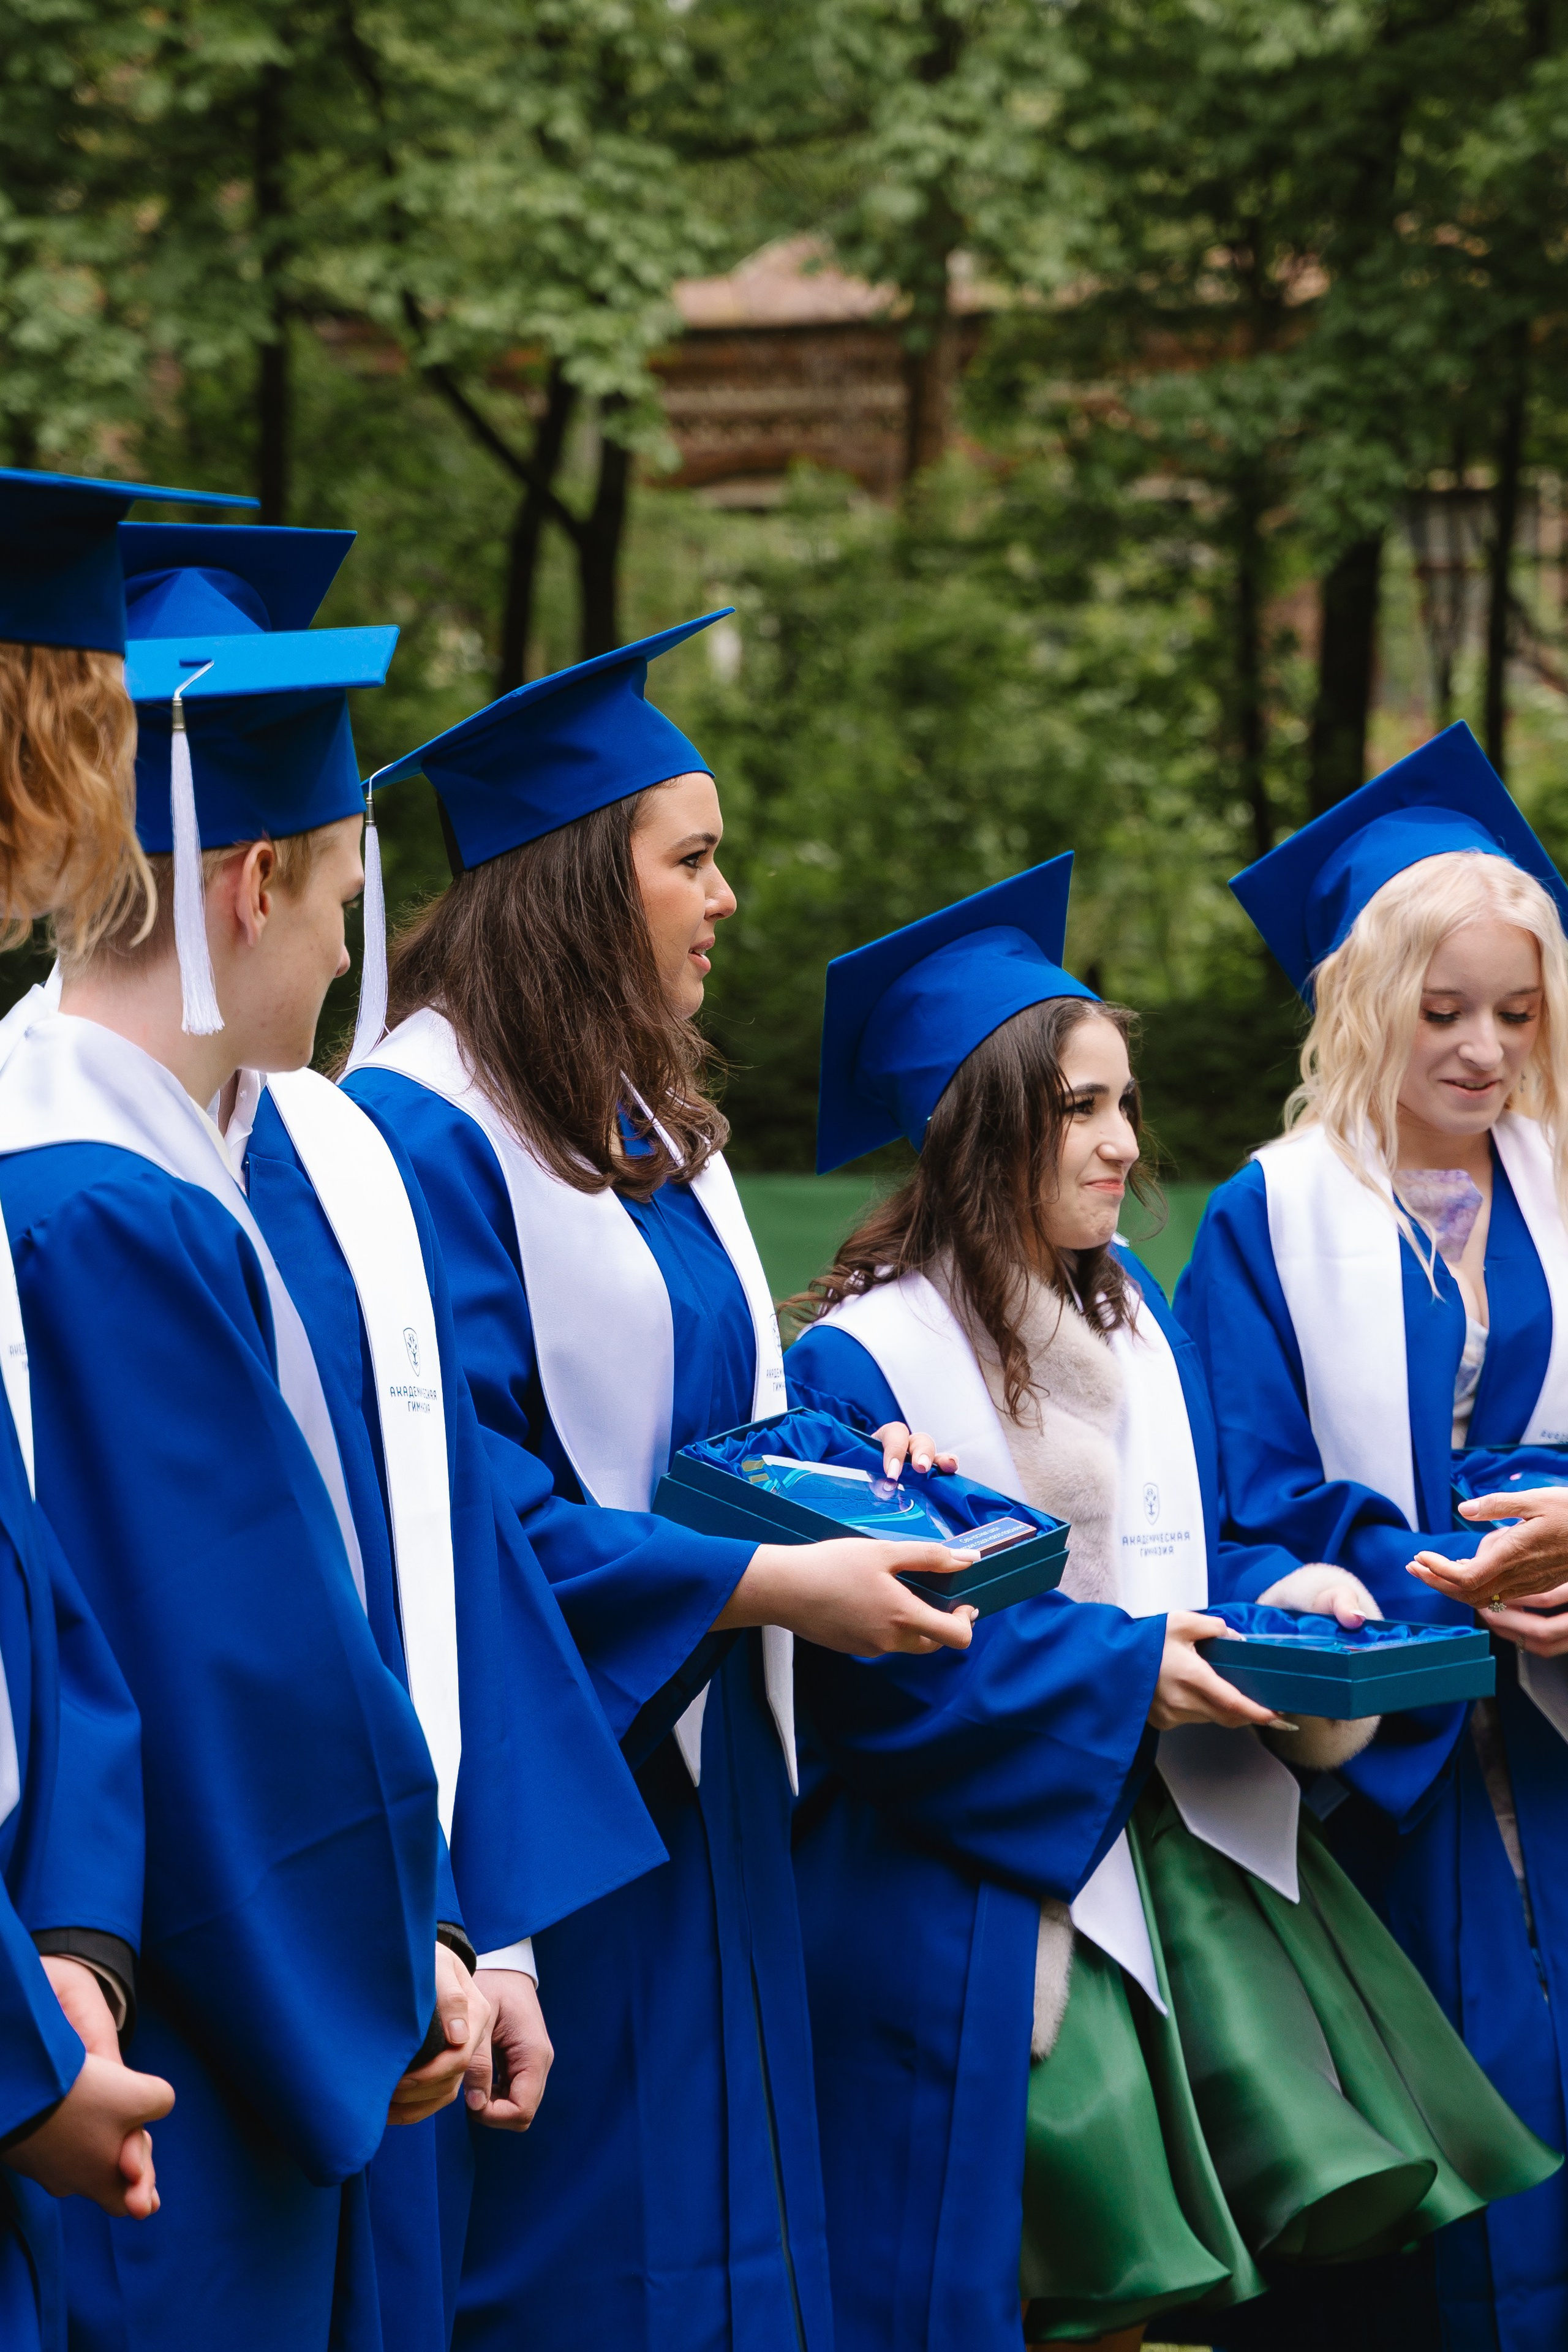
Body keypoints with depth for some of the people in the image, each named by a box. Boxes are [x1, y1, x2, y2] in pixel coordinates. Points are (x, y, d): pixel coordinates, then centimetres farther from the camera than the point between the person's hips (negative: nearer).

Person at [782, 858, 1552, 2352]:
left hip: (1163, 1830, 7)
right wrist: (1118, 1672, -21)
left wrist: (1282, 1596, -7)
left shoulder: (1133, 1316, 9)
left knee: (1341, 2199, -4)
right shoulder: (863, 1361, -13)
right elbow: (867, 1662, -18)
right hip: (966, 1878, -7)